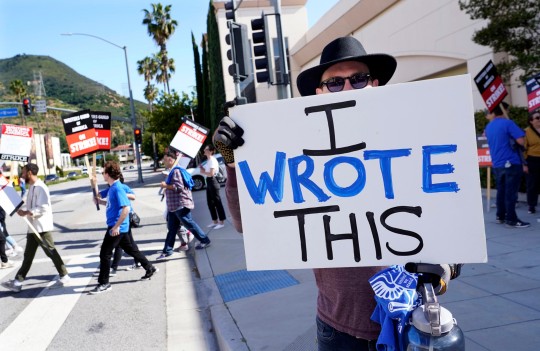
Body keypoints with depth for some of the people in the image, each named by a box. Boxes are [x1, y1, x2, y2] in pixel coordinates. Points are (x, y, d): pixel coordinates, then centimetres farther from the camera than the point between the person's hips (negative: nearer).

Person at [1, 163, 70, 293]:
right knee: (28, 255, 11)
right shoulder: (32, 187, 14)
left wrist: (26, 212, -22)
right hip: (33, 227, 10)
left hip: (42, 227, -10)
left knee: (51, 252, 0)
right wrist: (22, 210, 5)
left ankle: (64, 276, 11)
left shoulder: (40, 187, -16)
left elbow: (43, 208, -24)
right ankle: (17, 282, 15)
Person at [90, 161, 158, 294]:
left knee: (105, 254, -3)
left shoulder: (117, 188, -20)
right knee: (130, 249, 18)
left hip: (117, 227, -10)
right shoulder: (112, 187, 9)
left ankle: (104, 284, 7)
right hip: (117, 226, 10)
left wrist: (116, 226, -25)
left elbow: (126, 208, -27)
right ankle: (150, 268, 29)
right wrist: (99, 201, 11)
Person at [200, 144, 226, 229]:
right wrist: (201, 168, 2)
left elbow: (211, 173, -22)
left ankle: (221, 222, -1)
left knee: (217, 202, -5)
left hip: (212, 182, -10)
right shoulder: (208, 160, 16)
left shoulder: (212, 160, -14)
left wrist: (203, 172, -9)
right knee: (210, 203, 13)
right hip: (208, 182, 10)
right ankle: (214, 221, 22)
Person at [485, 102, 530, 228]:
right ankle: (511, 219, 2)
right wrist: (513, 137, 4)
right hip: (511, 163, -7)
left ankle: (500, 216, 20)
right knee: (511, 192, -2)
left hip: (497, 165, 7)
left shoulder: (488, 127, 11)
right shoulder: (507, 123, -11)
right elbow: (521, 141, -17)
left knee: (501, 191, 15)